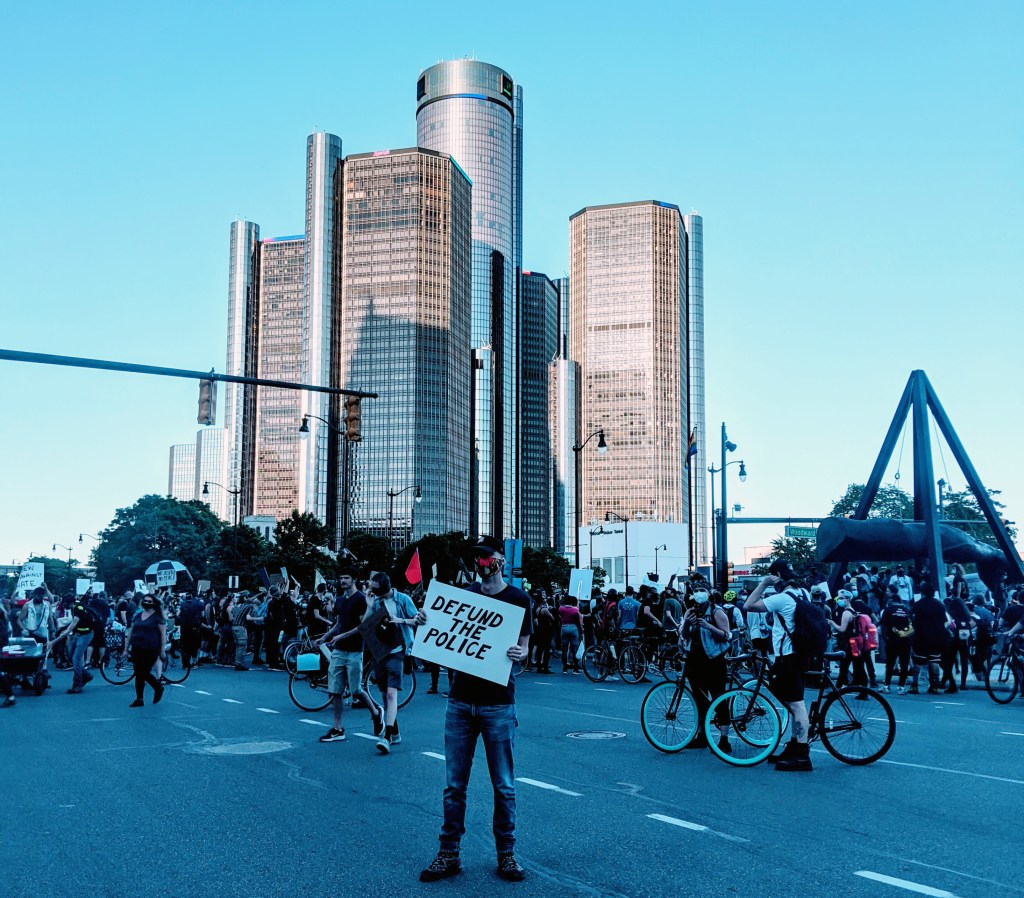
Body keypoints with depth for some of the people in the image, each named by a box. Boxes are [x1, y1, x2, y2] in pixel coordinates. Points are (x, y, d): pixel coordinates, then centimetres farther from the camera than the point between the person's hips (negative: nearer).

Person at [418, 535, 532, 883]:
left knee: (503, 785, 4)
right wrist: (424, 623, -7)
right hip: (460, 701, 3)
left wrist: (518, 654, -24)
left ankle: (506, 854, 16)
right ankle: (449, 854, 15)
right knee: (454, 784, 6)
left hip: (497, 704, -3)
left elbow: (524, 646, -1)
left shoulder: (518, 599, -2)